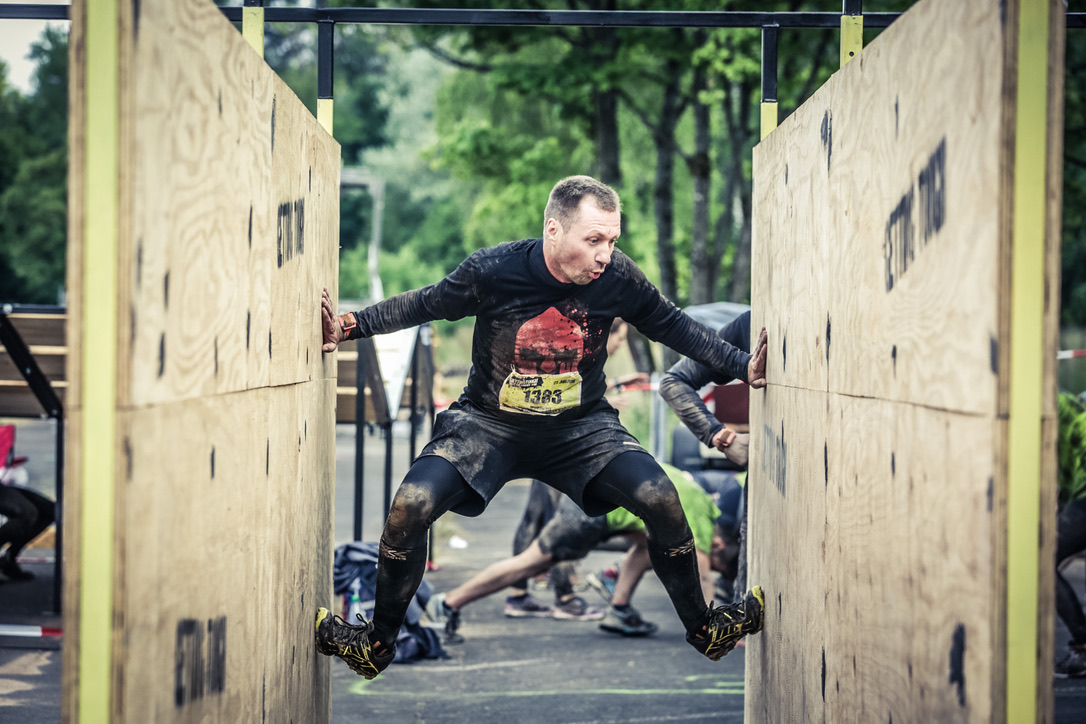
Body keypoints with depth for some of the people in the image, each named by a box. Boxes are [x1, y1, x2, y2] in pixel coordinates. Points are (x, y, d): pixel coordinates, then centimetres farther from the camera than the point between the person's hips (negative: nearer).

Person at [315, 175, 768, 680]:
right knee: (410, 506, -23)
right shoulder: (493, 270, -20)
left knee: (662, 501, -20)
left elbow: (672, 326, 4)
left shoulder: (618, 277, -14)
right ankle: (378, 643, 2)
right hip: (488, 423, -1)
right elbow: (425, 304, -1)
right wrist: (351, 326, -10)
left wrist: (742, 366, 0)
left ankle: (701, 627, 7)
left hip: (582, 427, 1)